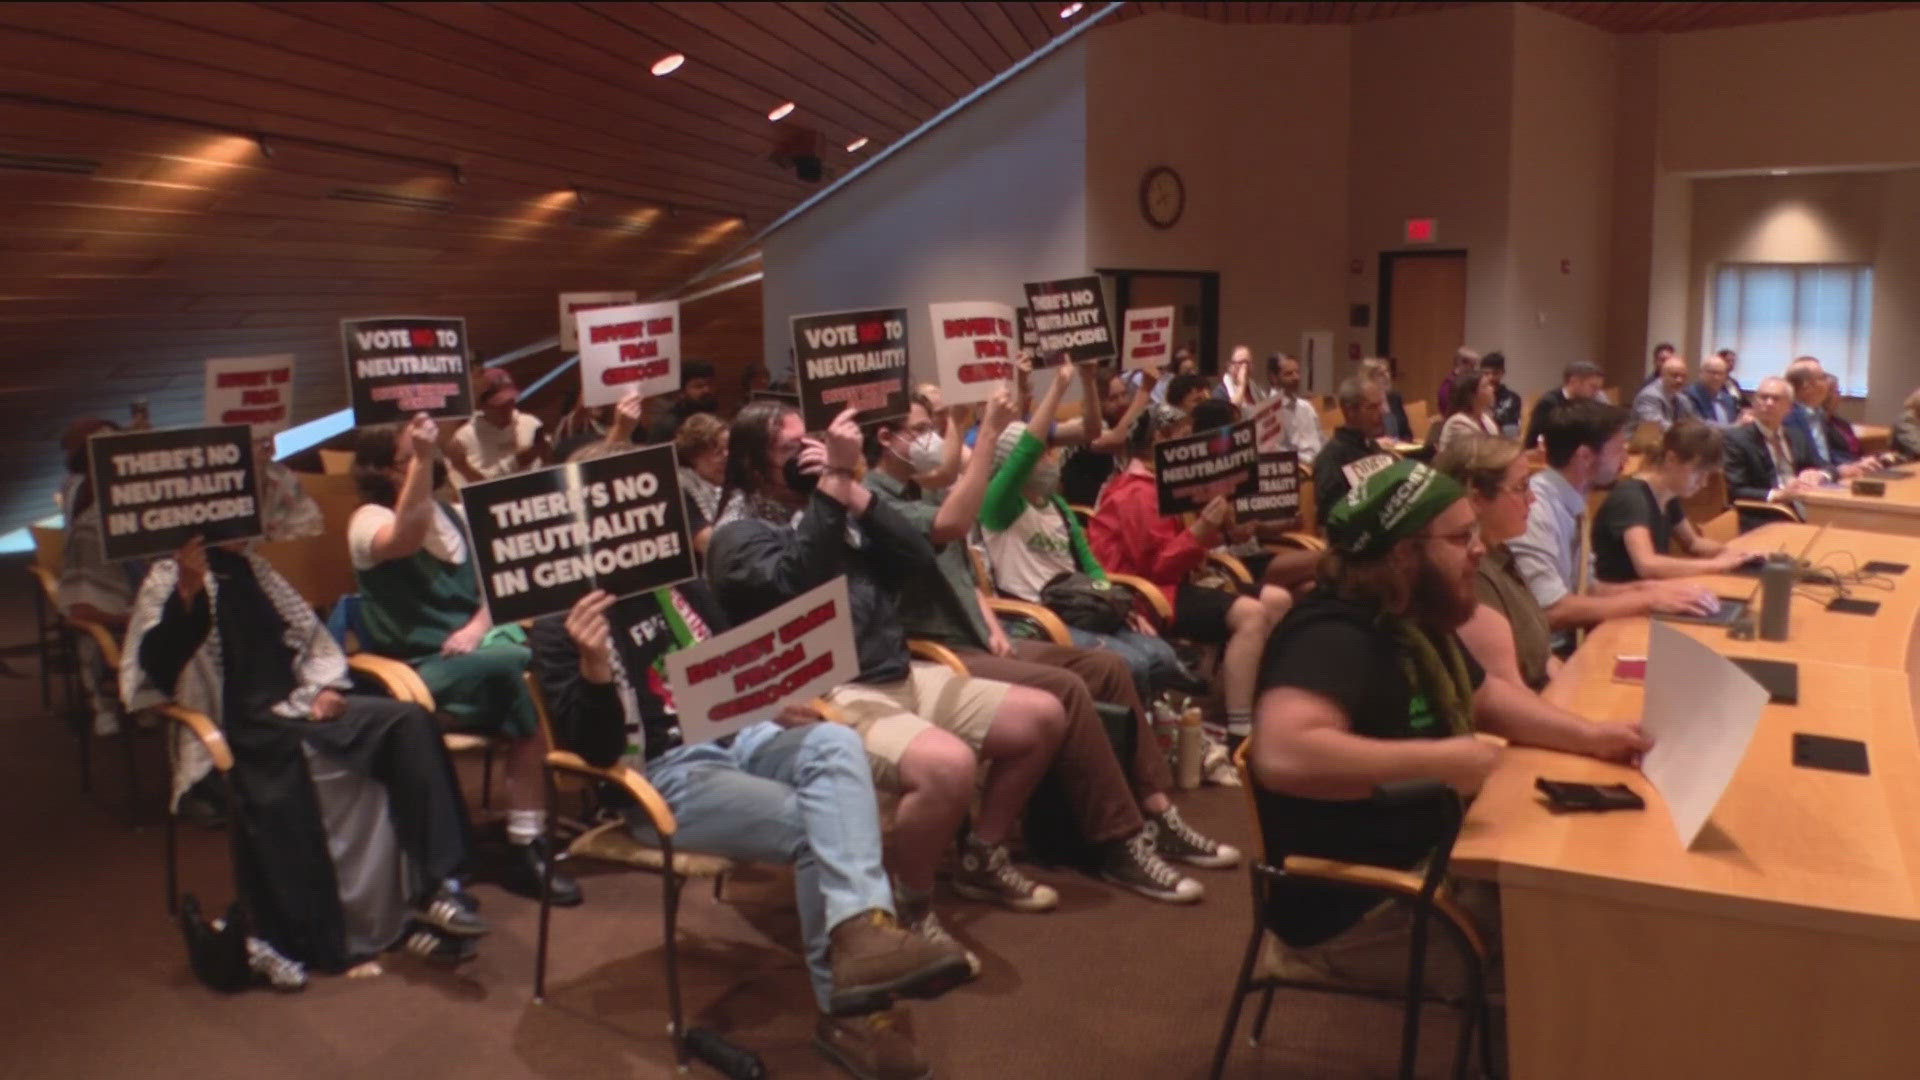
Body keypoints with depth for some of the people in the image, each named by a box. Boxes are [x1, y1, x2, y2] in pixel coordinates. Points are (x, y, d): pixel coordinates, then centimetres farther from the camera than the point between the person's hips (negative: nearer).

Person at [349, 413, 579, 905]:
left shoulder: (451, 515, 18)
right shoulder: (369, 518, -1)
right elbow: (406, 540, -26)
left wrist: (477, 627, -4)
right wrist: (421, 460, -35)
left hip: (474, 646, 5)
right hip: (421, 667, -5)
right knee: (522, 670, -32)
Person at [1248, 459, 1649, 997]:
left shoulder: (1414, 620, 6)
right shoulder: (1335, 638, -27)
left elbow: (1484, 695, 22)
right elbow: (1281, 756, -44)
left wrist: (1587, 735, 6)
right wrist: (1441, 761, -36)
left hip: (1425, 860, 10)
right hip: (1357, 911, -10)